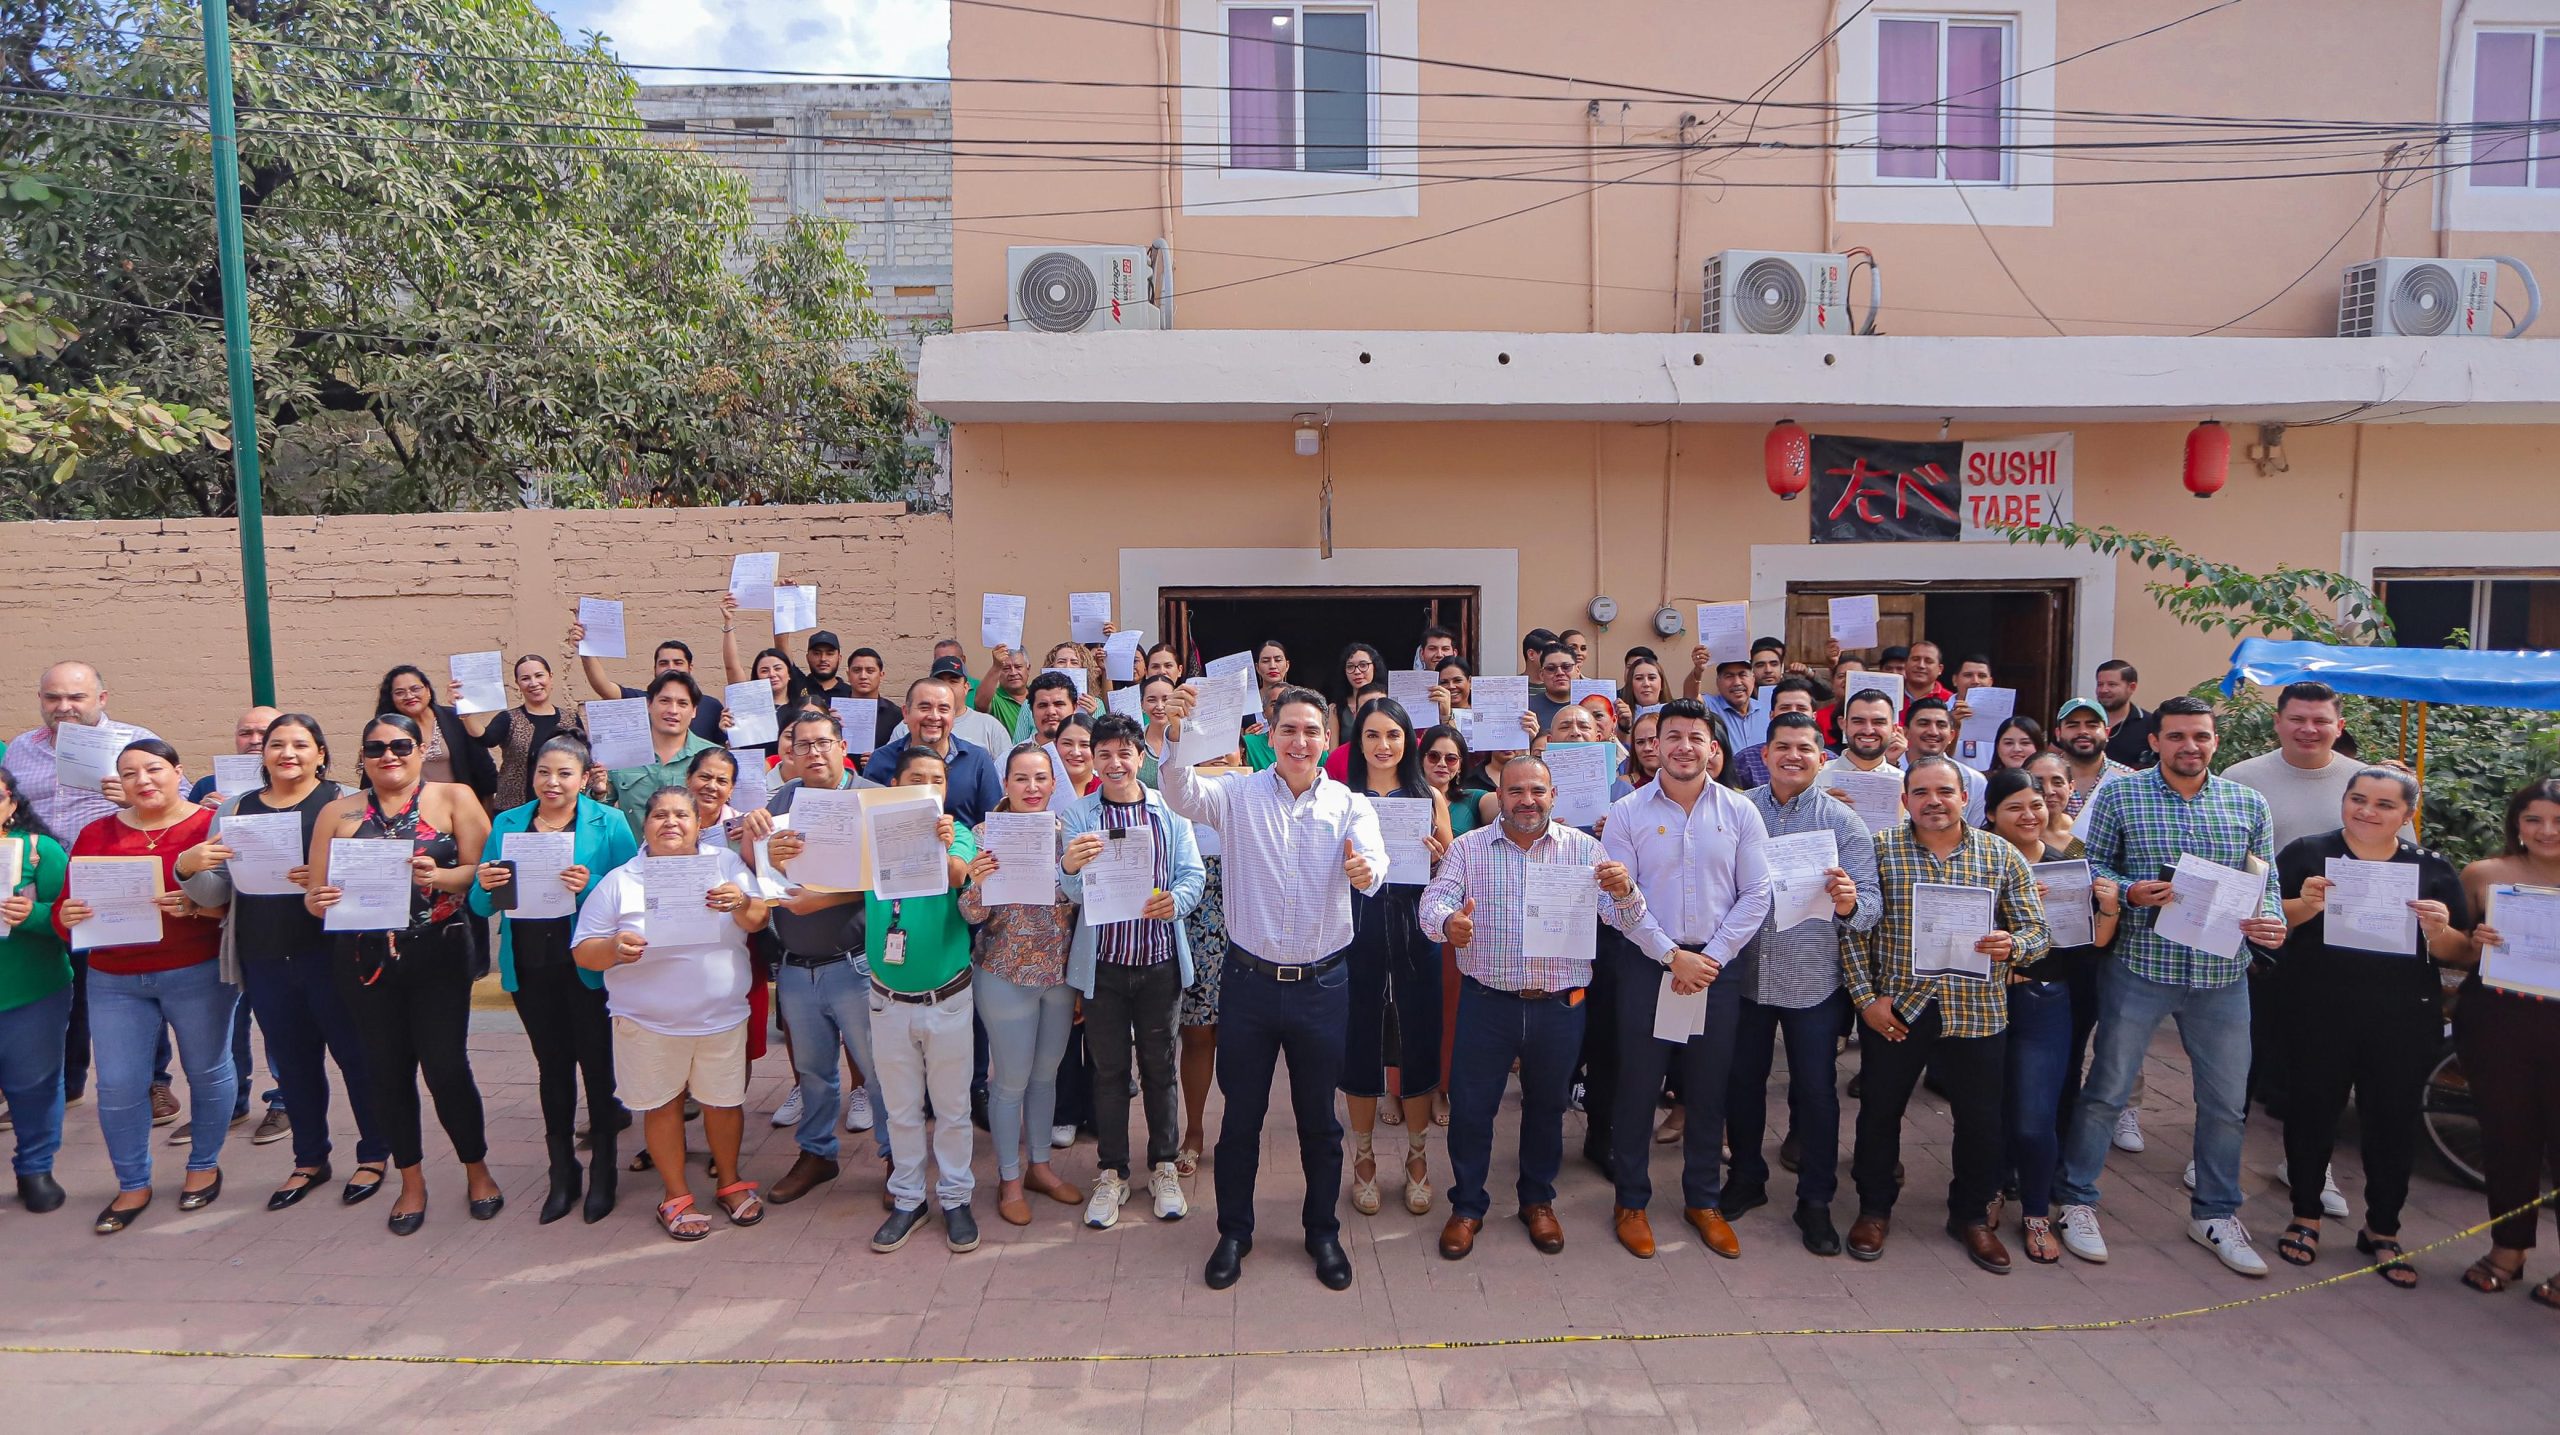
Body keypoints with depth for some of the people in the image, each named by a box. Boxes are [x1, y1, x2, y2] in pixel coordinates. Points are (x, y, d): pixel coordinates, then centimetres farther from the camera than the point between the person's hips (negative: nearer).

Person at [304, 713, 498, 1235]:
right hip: (366, 959, 3)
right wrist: (317, 901, -14)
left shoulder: (453, 799, 0)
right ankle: (411, 1181, 27)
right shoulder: (338, 813, 9)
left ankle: (477, 1169, 18)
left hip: (439, 956, -3)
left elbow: (481, 870, -7)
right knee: (387, 1072, 10)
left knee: (446, 1068, -3)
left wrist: (439, 877, -26)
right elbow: (316, 889, 8)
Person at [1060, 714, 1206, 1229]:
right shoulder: (1079, 814, -2)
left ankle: (1163, 1166, 29)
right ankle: (1111, 1172, 25)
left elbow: (1194, 872, -4)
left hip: (1160, 960, 1)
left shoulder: (1170, 809, 0)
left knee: (1160, 1066, 12)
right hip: (1103, 963, 0)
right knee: (1109, 1069, 10)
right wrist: (1069, 867, -36)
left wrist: (1176, 899, -26)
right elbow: (1075, 893, -12)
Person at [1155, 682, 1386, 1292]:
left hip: (1322, 985, 1)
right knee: (1241, 1115, 12)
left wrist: (1365, 871, -44)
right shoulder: (1239, 794, -2)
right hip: (1250, 982, 0)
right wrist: (1175, 736, -39)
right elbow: (1182, 796, -21)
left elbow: (1372, 860, -20)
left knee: (1320, 1117, 14)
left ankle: (1323, 1232, 34)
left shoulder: (1350, 805, -2)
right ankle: (1234, 1232, 31)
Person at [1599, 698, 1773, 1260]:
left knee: (1708, 1088, 11)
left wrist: (1711, 958, -9)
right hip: (1647, 963, -1)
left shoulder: (1740, 812, 2)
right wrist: (1673, 956, -13)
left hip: (1719, 966, 2)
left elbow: (1755, 894, -1)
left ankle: (1703, 1199, 28)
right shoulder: (1627, 813, -3)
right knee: (1637, 1084, 5)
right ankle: (1631, 1200, 21)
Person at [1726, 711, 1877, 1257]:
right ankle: (1746, 1179, 34)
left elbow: (1872, 905, -10)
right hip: (1743, 974, 2)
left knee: (1815, 1091, 6)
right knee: (1741, 1082, 14)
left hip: (1813, 980, -2)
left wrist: (1850, 902, -32)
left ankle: (1815, 1201, 23)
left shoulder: (1843, 822, -4)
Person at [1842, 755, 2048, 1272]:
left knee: (1980, 1119, 12)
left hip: (1977, 1012, 1)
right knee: (1879, 1111, 10)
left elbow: (2038, 929, 4)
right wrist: (1865, 996, -9)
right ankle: (1874, 1209, 30)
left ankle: (1971, 1215, 34)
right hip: (1895, 1010, -1)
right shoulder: (1879, 849, -2)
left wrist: (2011, 945, -18)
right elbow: (1854, 927, -3)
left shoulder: (2001, 855, 2)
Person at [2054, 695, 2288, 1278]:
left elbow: (2266, 882, 9)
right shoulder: (2119, 795, -1)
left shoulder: (2249, 804, 8)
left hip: (2222, 973, 3)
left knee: (2226, 1101, 12)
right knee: (2106, 1090, 5)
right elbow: (2092, 866, 0)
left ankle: (2214, 1212, 32)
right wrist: (2131, 892, -19)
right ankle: (2077, 1201, 19)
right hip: (2139, 966, -3)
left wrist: (2271, 920, -11)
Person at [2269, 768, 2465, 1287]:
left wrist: (2440, 930, -16)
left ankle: (2382, 1231, 25)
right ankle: (2305, 1218, 24)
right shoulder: (2307, 854, 0)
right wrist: (2305, 906, -22)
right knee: (2313, 1109, 8)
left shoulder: (2433, 871, 7)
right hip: (2319, 1015, -2)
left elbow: (2463, 955, 5)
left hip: (2404, 1023, 2)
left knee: (2394, 1121, 9)